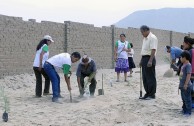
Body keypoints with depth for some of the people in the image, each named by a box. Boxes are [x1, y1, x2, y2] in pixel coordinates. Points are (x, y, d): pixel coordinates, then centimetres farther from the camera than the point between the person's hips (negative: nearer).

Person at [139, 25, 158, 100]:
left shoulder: (152, 38, -12)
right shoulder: (145, 38, 17)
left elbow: (153, 50, -20)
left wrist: (150, 61, -26)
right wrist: (141, 60, 20)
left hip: (149, 59, -9)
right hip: (144, 58, 9)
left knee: (150, 78, -3)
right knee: (145, 78, 11)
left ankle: (152, 94, 4)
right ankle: (148, 93, 19)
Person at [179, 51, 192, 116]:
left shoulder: (188, 65, -18)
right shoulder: (183, 65, 13)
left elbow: (189, 75, -23)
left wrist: (186, 84, -24)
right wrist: (180, 84, 23)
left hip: (186, 86, -10)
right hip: (182, 86, 10)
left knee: (187, 99, -2)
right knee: (184, 98, 18)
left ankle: (188, 111, 5)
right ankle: (184, 110, 29)